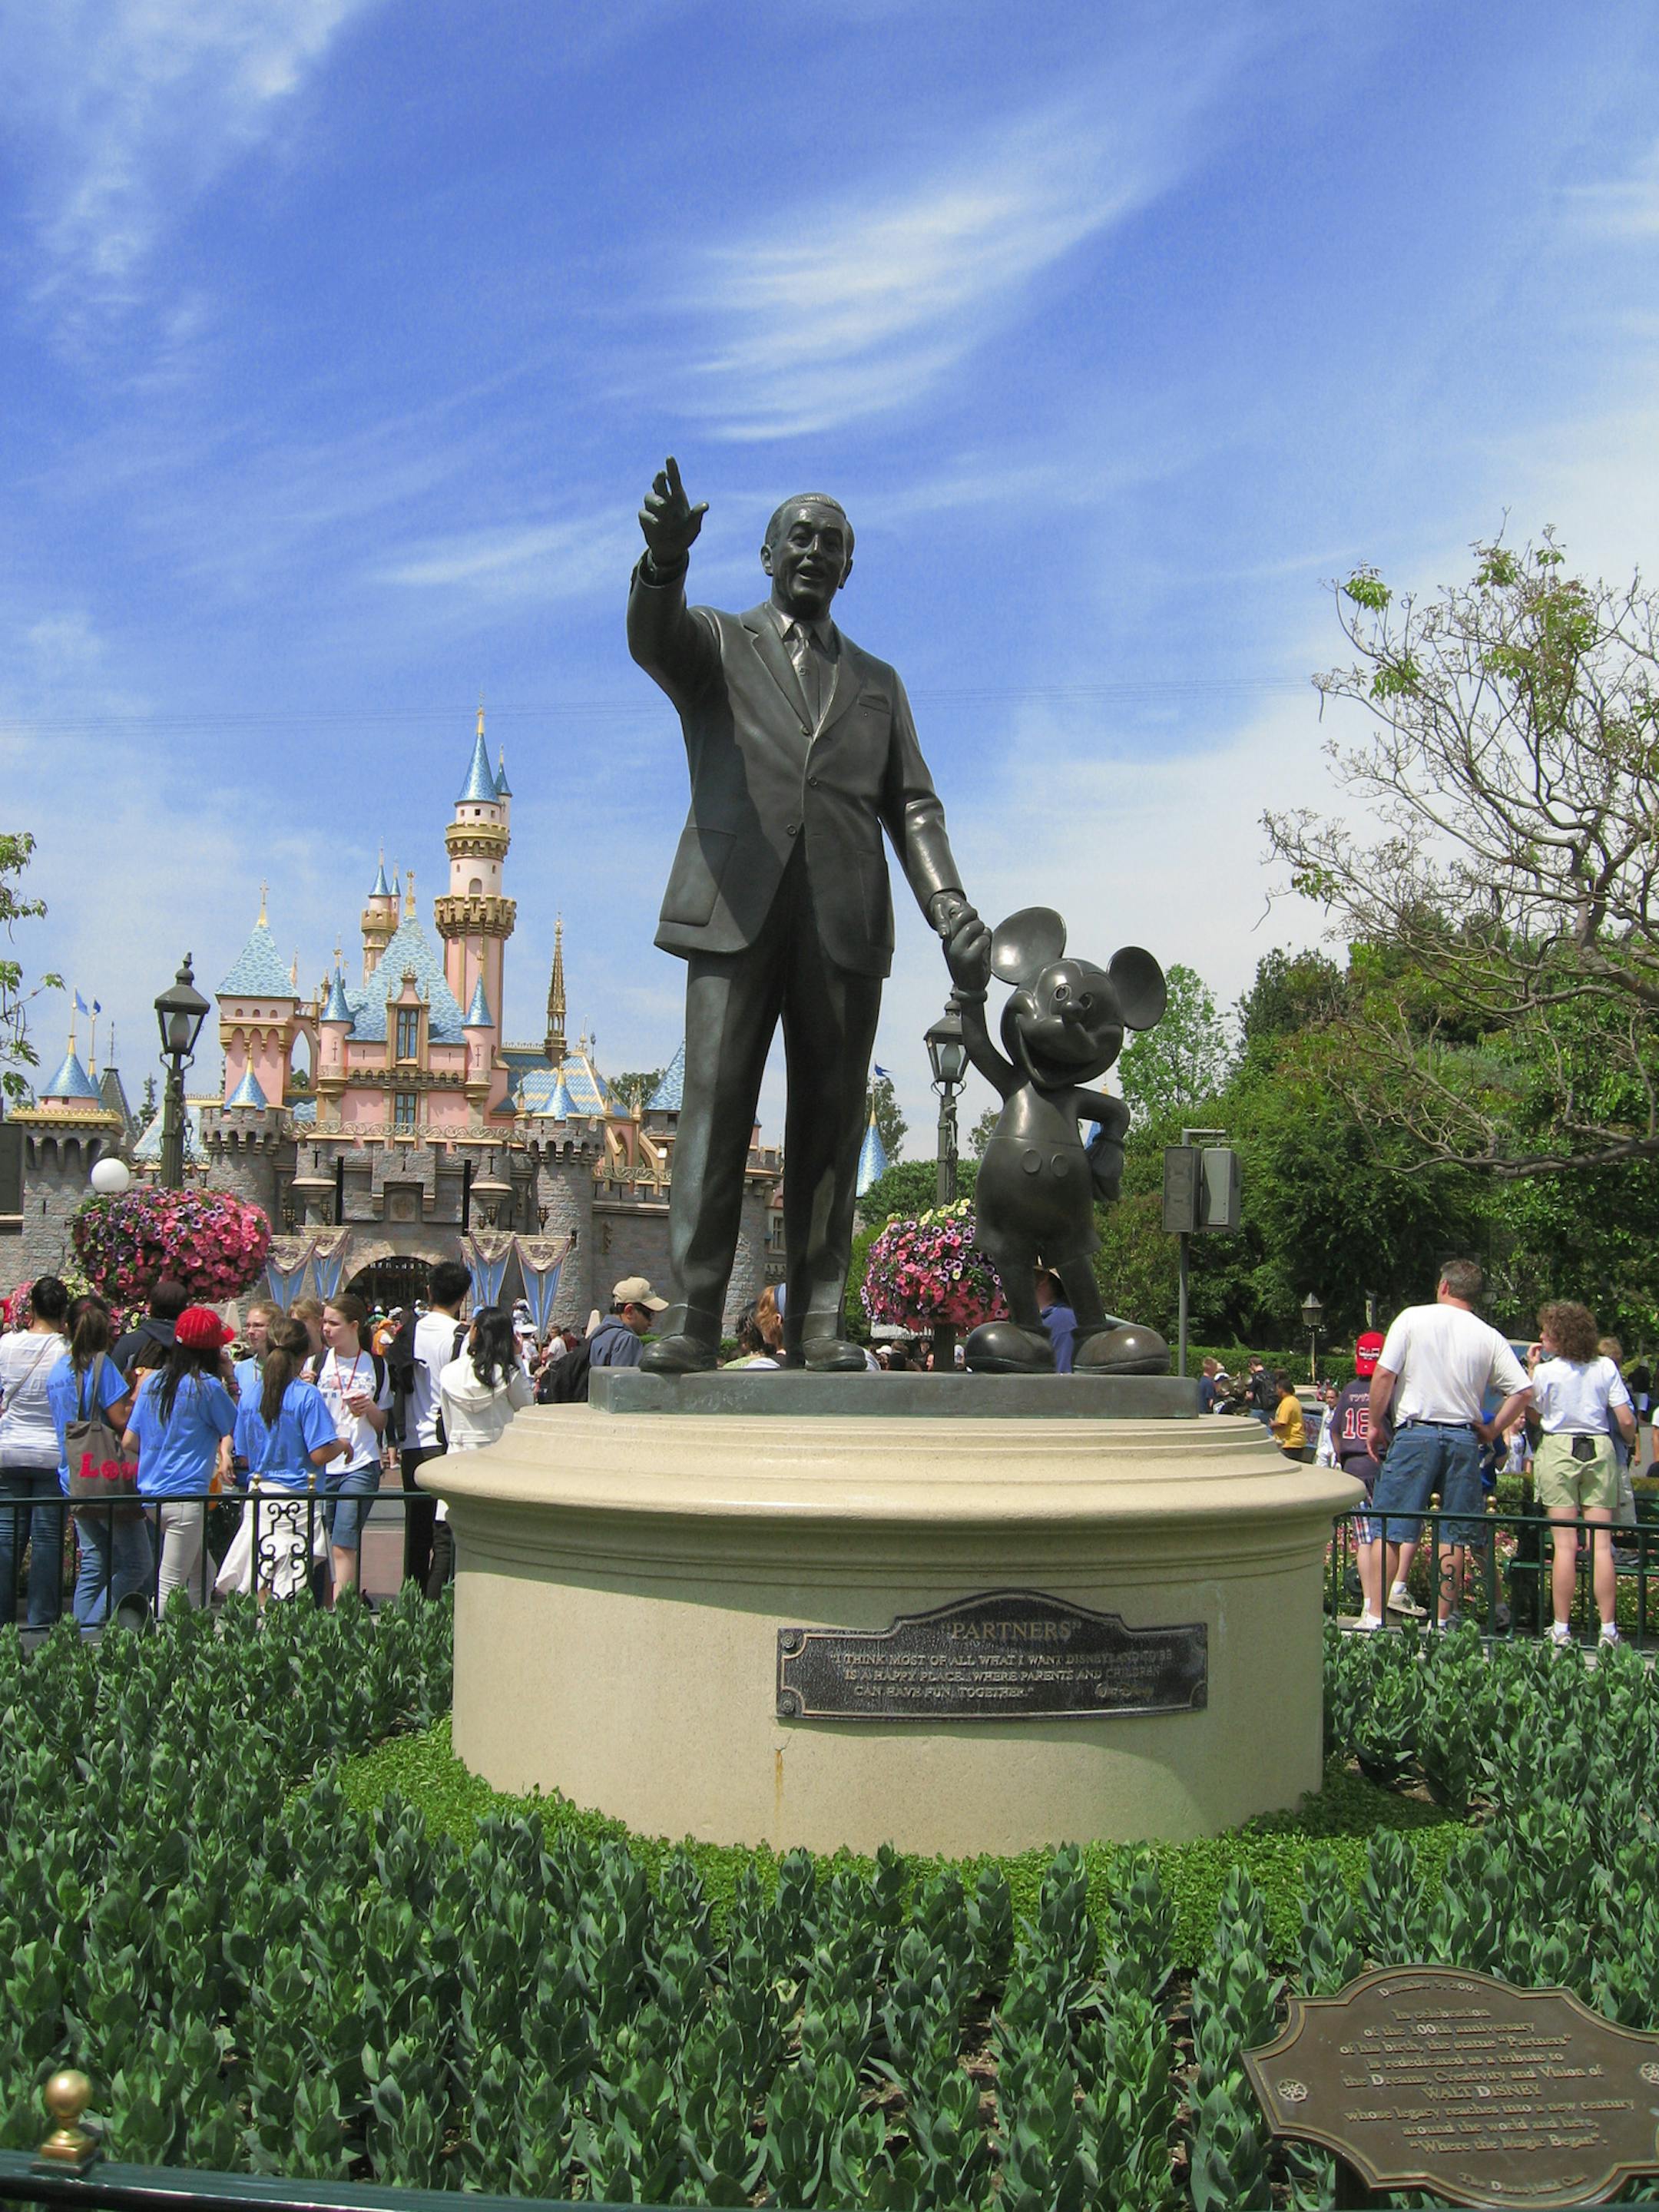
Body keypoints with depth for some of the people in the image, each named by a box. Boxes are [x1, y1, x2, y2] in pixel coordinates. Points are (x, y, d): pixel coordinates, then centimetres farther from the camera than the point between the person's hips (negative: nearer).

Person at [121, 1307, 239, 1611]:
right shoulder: (207, 1386, -8)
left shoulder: (152, 1381, 9)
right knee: (170, 1586, -3)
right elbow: (236, 1430, 3)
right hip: (185, 1495, -7)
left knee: (202, 1575, 17)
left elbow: (129, 1442, 12)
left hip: (149, 1494, 7)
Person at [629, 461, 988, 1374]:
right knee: (714, 1109, -9)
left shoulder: (877, 682, 25)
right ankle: (692, 1318, -9)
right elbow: (650, 636, -7)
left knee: (830, 1120, -1)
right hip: (735, 910, -2)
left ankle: (816, 1322, 2)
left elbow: (912, 806, 16)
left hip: (845, 922, 3)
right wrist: (665, 557, -30)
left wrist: (946, 902, -2)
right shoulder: (716, 644, 17)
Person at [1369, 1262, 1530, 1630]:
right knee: (1453, 1537, 9)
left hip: (1416, 1432, -2)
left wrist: (1376, 1423, 3)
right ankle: (1442, 1621, 13)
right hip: (1464, 1438, 3)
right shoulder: (1489, 1337, 6)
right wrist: (1491, 1431, 11)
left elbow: (1384, 1374, -7)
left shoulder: (1413, 1318, -1)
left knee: (1390, 1530, 2)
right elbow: (1521, 1391, 1)